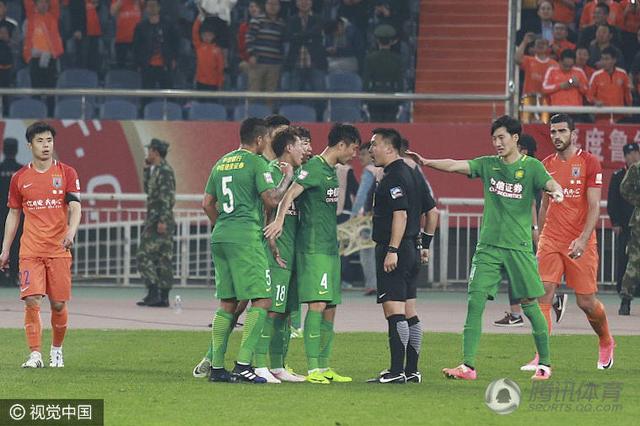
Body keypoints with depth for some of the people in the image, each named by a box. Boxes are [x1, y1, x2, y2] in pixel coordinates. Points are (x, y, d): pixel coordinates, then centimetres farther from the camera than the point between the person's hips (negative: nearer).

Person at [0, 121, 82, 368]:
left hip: (59, 250, -1)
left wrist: (71, 233, -25)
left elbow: (75, 208, -6)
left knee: (59, 304, 2)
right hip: (30, 251, 1)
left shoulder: (66, 173, 2)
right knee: (32, 301, -11)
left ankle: (56, 349, 23)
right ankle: (35, 355, -9)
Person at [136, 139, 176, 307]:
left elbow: (167, 197, -19)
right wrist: (146, 169, 23)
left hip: (158, 223, -10)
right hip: (155, 221, 10)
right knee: (163, 260, 7)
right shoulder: (156, 170, 18)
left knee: (144, 256, -10)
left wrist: (162, 220, -24)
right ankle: (163, 297, 6)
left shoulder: (164, 171, -12)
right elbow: (148, 190, 30)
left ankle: (153, 293, -15)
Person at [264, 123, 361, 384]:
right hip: (313, 247, -10)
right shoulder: (314, 168, -11)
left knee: (330, 309, 10)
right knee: (317, 304, -14)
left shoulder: (331, 171, 17)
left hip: (330, 248, 10)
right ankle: (313, 369, -17)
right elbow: (290, 195, -24)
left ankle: (324, 367, 15)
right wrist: (280, 219, -37)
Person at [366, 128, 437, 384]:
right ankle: (411, 370, 15)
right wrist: (425, 245, 25)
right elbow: (432, 211, 21)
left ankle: (396, 371, -14)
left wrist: (392, 251, -25)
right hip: (411, 251, 10)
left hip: (394, 250, -10)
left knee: (393, 309, -11)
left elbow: (400, 214, -23)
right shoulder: (412, 175, 16)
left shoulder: (393, 178, -14)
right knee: (409, 312, 12)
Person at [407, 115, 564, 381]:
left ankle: (545, 363, 15)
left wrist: (557, 192, -38)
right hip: (488, 246, 3)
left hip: (519, 246, -3)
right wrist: (426, 162, -16)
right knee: (475, 301, -8)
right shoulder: (488, 164, 9)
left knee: (529, 304, 0)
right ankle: (468, 365, -9)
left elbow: (550, 184, -14)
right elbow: (455, 166, -1)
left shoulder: (531, 167, 0)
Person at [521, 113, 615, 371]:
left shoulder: (589, 163, -4)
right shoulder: (547, 165, 10)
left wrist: (583, 239, -20)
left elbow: (594, 207, -9)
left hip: (580, 245, -4)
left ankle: (606, 343, 31)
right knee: (543, 296, -11)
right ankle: (541, 357, -11)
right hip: (550, 242, 4)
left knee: (587, 302, 3)